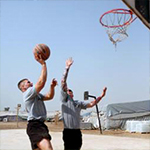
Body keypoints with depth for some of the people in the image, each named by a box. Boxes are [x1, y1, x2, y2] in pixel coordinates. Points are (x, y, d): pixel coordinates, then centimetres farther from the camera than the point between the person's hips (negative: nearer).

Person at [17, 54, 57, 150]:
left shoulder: (36, 95, 25)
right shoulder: (28, 93, -5)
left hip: (40, 125, 11)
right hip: (34, 125, -11)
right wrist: (43, 64, -15)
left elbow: (49, 96, 24)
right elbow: (41, 83, -18)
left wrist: (52, 86, 5)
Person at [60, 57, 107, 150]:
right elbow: (63, 83, -8)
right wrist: (67, 68, -14)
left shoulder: (78, 103, 18)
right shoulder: (65, 99, 1)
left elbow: (91, 104, 13)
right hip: (68, 132, -6)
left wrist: (101, 96, 4)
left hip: (77, 132, 6)